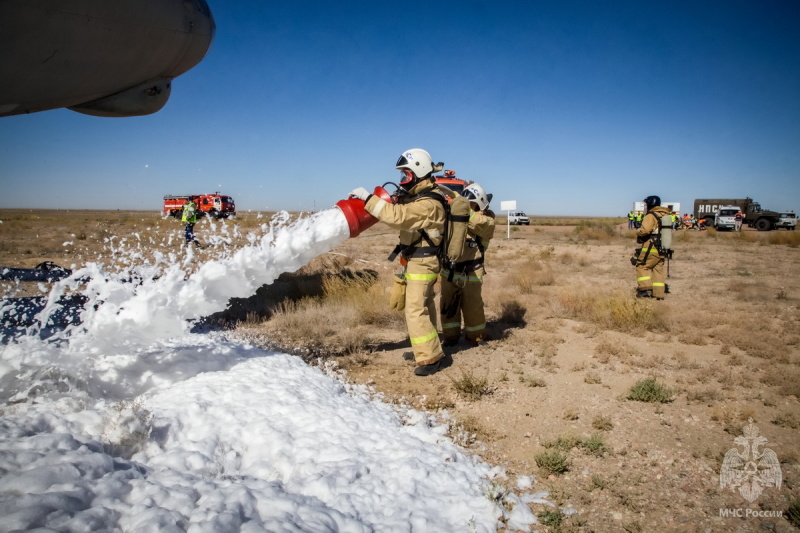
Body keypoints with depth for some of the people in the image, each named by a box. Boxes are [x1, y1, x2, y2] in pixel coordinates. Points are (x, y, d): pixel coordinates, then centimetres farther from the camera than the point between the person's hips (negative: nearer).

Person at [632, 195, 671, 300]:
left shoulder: (651, 216, -12)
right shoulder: (665, 215, 13)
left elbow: (644, 230, -25)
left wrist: (638, 231, -5)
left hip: (652, 248, -8)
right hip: (662, 250, 8)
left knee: (641, 266, 3)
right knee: (658, 270, 11)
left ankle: (646, 289, -6)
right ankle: (659, 294, 11)